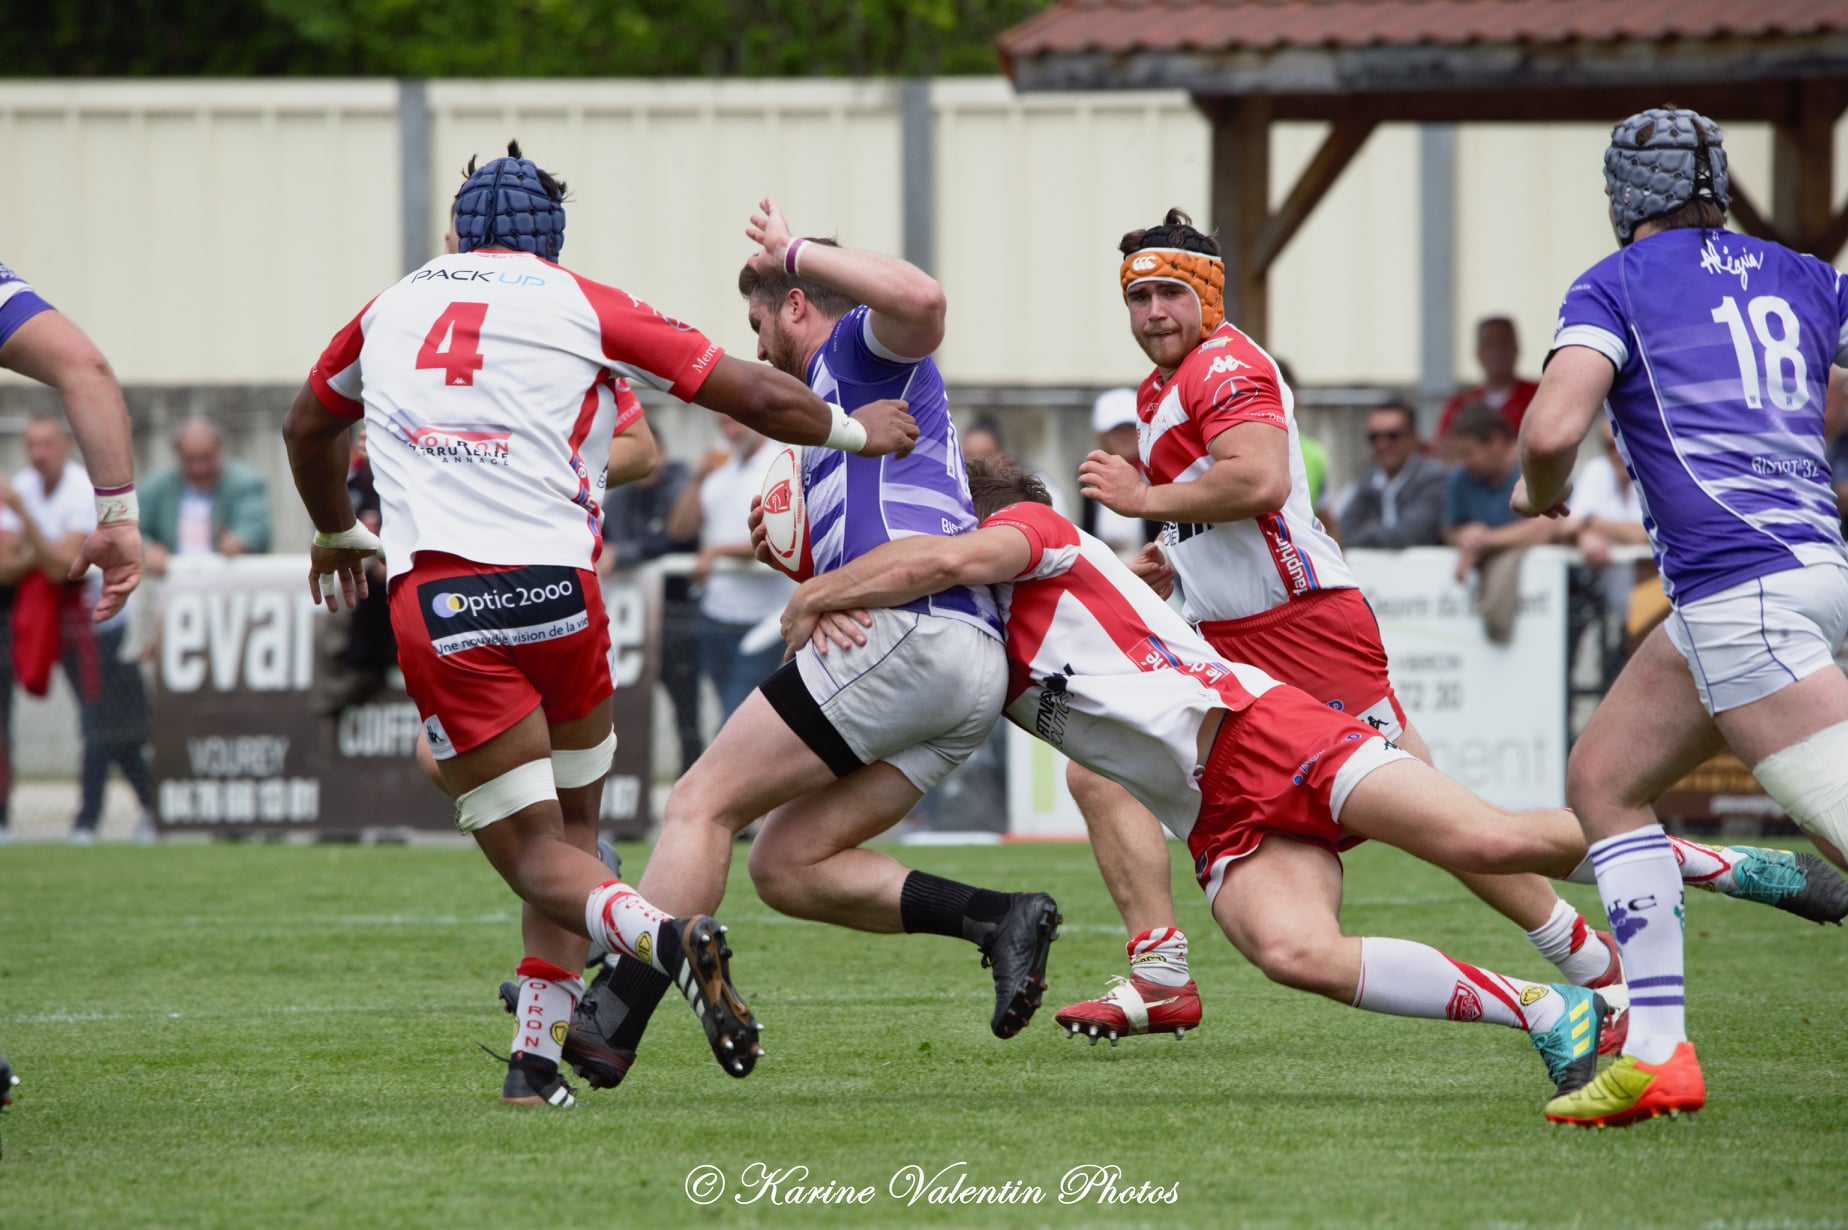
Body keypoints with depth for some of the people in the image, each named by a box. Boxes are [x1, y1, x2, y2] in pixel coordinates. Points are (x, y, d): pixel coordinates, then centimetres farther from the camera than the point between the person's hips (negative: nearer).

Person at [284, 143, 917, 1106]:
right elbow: (759, 397, 12)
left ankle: (665, 937, -28)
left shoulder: (389, 309, 20)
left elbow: (307, 429, 39)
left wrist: (336, 534, 59)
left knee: (537, 858, 1)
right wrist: (857, 431, 32)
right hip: (555, 590, 0)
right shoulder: (583, 307, 11)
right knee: (571, 820, 19)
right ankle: (536, 1056, 11)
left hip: (434, 604, 0)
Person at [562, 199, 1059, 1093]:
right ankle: (997, 919, -6)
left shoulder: (859, 348, 6)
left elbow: (922, 302, -20)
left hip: (909, 633, -10)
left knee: (703, 803, -7)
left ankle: (611, 1023, -13)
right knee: (787, 867, 8)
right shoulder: (834, 409, 34)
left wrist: (794, 251, -10)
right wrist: (794, 549, 27)